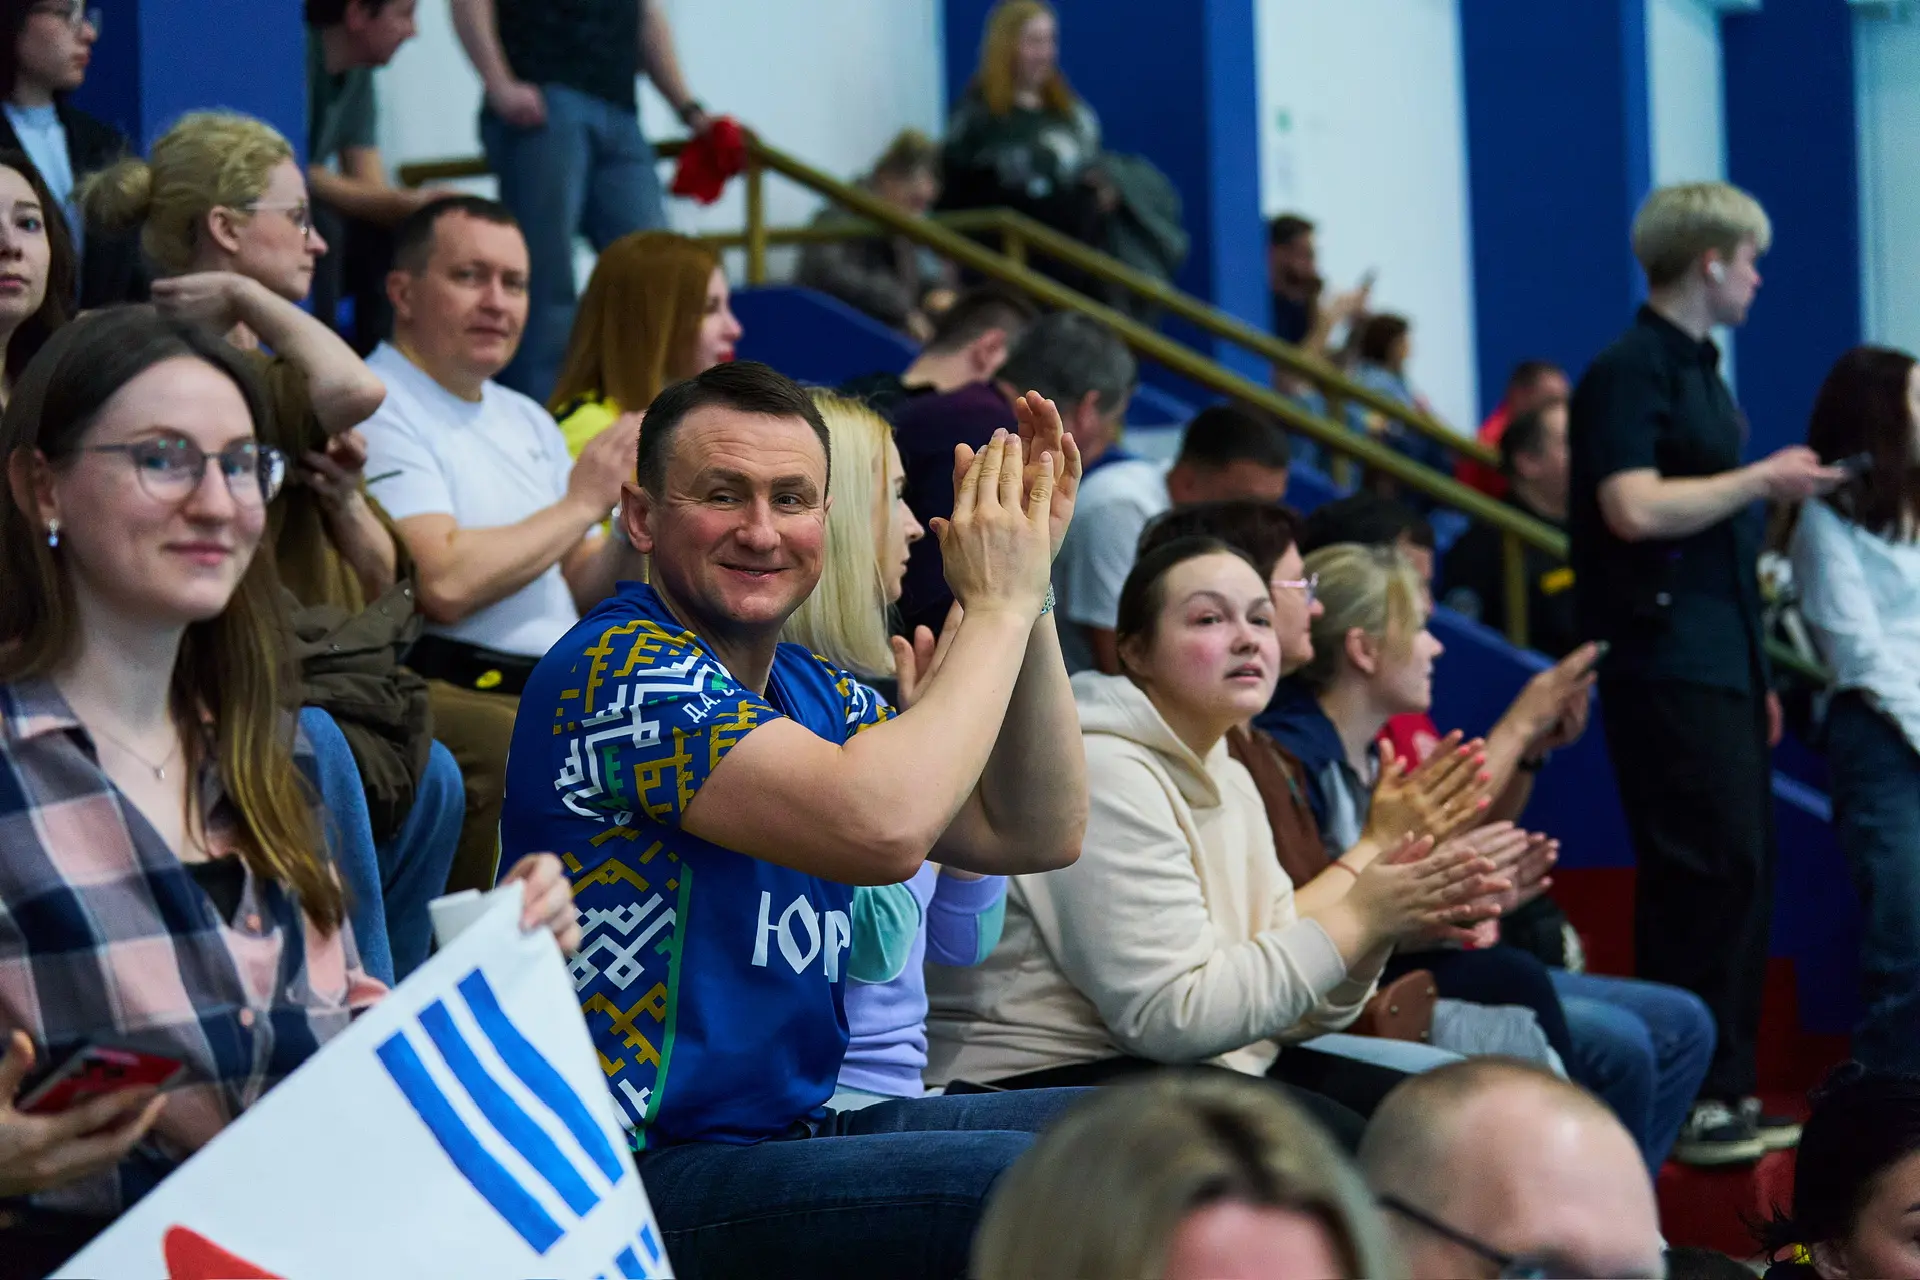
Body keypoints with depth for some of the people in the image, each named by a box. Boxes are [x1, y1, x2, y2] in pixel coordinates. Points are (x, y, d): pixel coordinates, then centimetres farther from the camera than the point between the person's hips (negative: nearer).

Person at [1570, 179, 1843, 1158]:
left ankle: (1728, 1089, 15)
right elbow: (1636, 508, -22)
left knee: (1743, 873, 9)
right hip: (1665, 665, -10)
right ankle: (1685, 1100, -7)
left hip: (1719, 665, 10)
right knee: (1709, 872, -11)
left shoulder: (1700, 371, 19)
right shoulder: (1629, 371, -10)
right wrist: (1763, 480, -12)